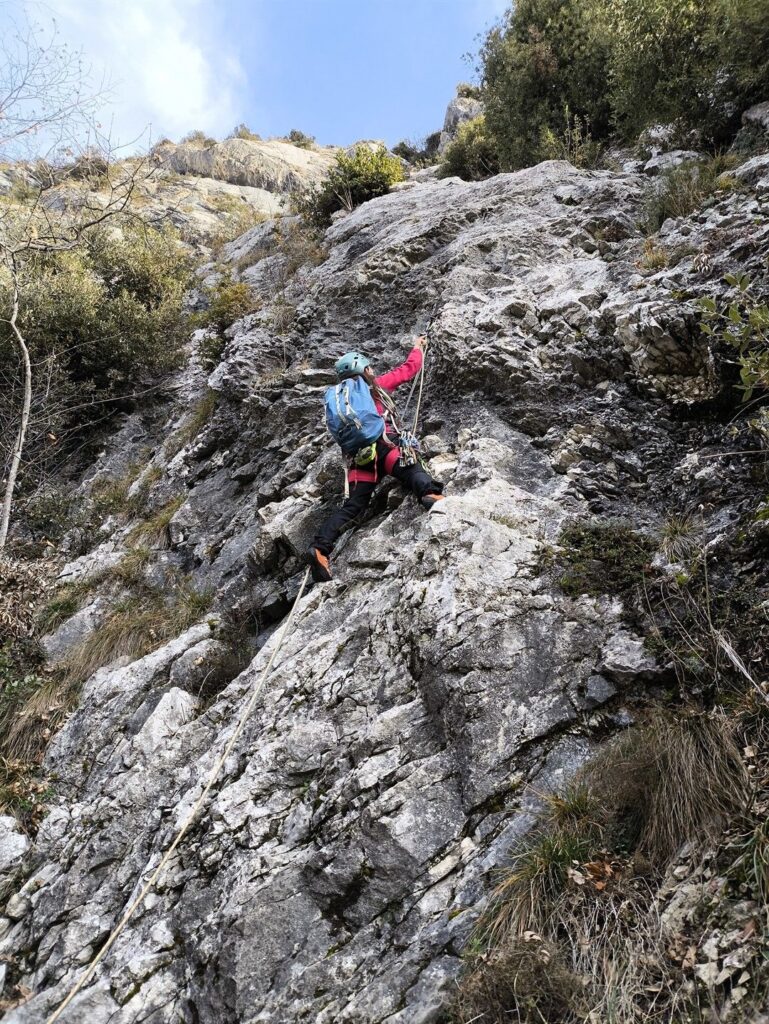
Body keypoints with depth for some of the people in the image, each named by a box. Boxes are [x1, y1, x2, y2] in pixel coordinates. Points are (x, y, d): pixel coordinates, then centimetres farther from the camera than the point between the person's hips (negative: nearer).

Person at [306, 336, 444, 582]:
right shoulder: (376, 384, 17)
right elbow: (409, 368, 25)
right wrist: (417, 347, 42)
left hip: (358, 453, 5)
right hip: (384, 445, -5)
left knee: (353, 506, -4)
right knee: (413, 472, -26)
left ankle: (320, 547, -19)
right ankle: (430, 494, -60)